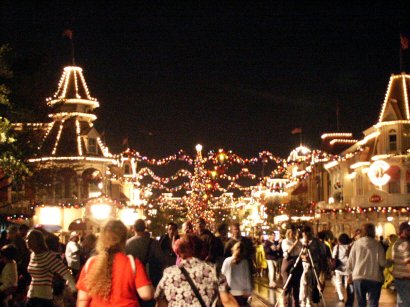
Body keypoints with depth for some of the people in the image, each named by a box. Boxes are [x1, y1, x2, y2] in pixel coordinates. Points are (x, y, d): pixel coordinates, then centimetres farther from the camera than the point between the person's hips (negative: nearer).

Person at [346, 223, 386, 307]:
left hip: (358, 277, 2)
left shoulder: (356, 244, 1)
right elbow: (382, 262, -6)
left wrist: (350, 273, 20)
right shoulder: (377, 245, -5)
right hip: (374, 278, -2)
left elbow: (350, 262, 5)